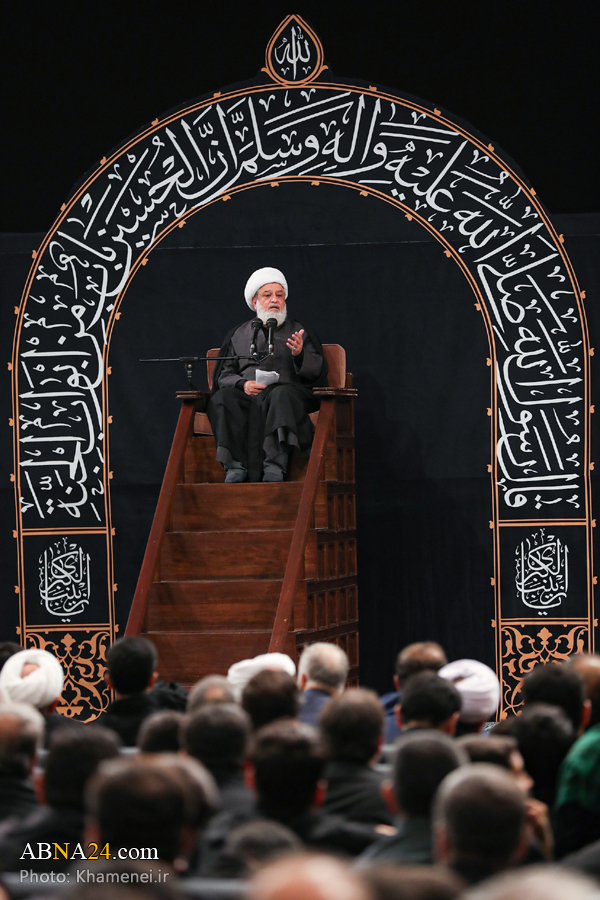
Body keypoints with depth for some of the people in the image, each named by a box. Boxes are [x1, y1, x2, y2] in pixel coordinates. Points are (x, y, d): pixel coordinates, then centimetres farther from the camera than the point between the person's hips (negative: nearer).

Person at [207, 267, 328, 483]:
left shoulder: (299, 331, 21)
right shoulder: (238, 335, 25)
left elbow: (318, 371, 9)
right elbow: (223, 375, 16)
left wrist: (300, 355, -12)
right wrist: (243, 384, -6)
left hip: (288, 390, -2)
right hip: (246, 393, 2)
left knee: (280, 395, -39)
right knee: (222, 398, -32)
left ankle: (274, 465, -53)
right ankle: (235, 465, -43)